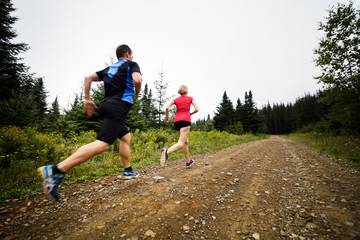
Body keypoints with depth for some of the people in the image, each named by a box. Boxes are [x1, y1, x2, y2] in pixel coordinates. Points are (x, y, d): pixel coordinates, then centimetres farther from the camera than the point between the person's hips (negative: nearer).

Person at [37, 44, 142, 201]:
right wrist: (137, 93, 7)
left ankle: (128, 172, 24)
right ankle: (56, 170, -25)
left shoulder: (109, 68, 26)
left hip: (106, 105, 9)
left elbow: (89, 78, 21)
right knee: (102, 144, -18)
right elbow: (137, 79, -13)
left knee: (126, 137, 19)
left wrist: (87, 99, 21)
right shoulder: (131, 65, 8)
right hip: (118, 107, -9)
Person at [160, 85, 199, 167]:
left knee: (186, 141, 19)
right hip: (185, 120, -5)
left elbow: (167, 107, -1)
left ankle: (188, 161, 26)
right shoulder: (190, 98, 11)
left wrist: (166, 117, 13)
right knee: (181, 144, -14)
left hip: (176, 121, 5)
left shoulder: (175, 100, 15)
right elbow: (197, 109, 4)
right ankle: (167, 151, -42)